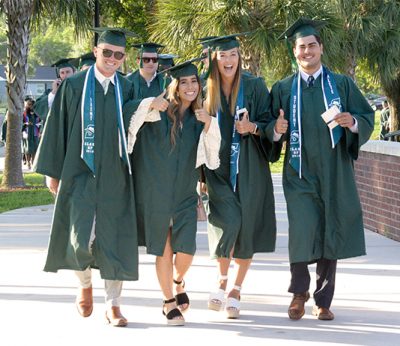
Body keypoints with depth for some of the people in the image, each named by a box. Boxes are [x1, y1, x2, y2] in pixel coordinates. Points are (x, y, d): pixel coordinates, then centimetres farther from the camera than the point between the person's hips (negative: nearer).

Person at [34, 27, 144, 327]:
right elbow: (57, 127, 3)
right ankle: (85, 283, 23)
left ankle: (113, 305, 9)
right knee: (81, 237, -7)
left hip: (115, 176, 1)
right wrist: (53, 171, 1)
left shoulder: (127, 89, 5)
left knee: (114, 239, 0)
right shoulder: (74, 86, 1)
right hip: (80, 173, -1)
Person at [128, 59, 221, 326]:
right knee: (163, 249, 3)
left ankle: (178, 282, 29)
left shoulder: (199, 119, 5)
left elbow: (212, 160, -5)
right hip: (155, 190, -2)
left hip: (184, 191, 2)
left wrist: (209, 125, -14)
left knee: (186, 249, -5)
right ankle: (169, 302, 20)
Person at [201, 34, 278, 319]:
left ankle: (236, 290, 14)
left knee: (246, 228, 0)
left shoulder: (254, 87, 0)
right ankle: (223, 278, 5)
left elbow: (269, 122, 2)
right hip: (218, 168, 0)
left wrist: (252, 127, -20)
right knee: (227, 220, -18)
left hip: (248, 169, 0)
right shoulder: (207, 90, 5)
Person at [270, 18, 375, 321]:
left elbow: (368, 120, 2)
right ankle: (299, 292, 8)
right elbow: (273, 131, 6)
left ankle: (323, 301, 17)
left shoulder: (342, 84, 6)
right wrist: (277, 130, -16)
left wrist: (352, 122, -19)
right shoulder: (283, 89, 7)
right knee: (301, 233, -14)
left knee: (331, 235, 4)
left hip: (334, 173, 1)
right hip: (300, 174, -1)